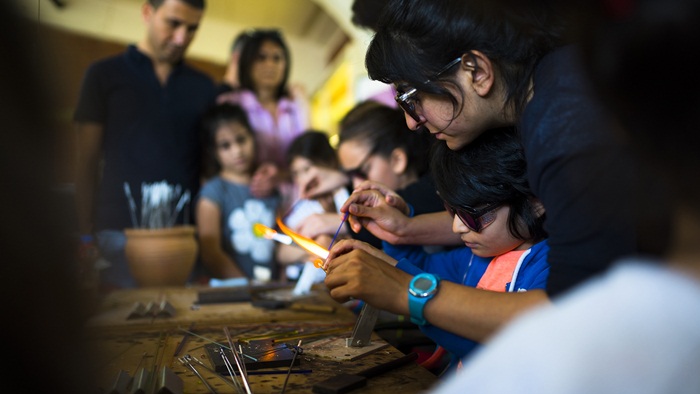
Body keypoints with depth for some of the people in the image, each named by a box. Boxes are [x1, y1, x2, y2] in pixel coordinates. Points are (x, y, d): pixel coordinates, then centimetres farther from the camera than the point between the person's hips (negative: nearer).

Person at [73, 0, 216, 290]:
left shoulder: (202, 86, 13)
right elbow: (87, 164, 5)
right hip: (120, 231, -2)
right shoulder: (105, 75, 7)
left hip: (185, 232, 2)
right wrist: (86, 237, -2)